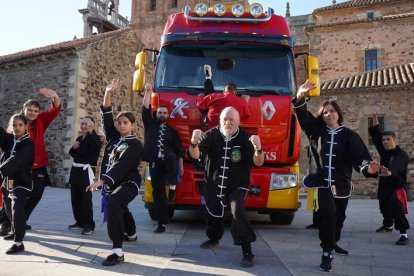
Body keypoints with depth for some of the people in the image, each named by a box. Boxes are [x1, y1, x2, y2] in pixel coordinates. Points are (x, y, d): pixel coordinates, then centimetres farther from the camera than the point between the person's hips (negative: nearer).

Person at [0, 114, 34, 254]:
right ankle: (15, 231, 43)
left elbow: (15, 161, -26)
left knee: (17, 210, -17)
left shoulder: (28, 144, -13)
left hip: (20, 182, -7)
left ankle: (19, 242, -14)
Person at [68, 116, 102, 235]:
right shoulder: (79, 138, 16)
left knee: (86, 200, -10)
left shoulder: (94, 138, -7)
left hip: (86, 171, -8)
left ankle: (89, 225, -4)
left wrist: (90, 131, -41)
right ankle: (80, 222, 24)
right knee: (75, 199, 12)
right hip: (75, 170, 8)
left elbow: (98, 146, -32)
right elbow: (73, 154, 25)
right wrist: (74, 147, 3)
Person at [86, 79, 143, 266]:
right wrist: (108, 93, -14)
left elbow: (121, 166, -26)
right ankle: (131, 234, 59)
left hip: (128, 183, -8)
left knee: (113, 203, -35)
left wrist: (101, 182, -35)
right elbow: (107, 116, -1)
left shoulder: (135, 145, -14)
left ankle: (117, 252, -35)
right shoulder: (113, 137, 6)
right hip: (112, 183, 8)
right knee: (119, 208, 28)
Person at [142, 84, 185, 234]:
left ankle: (172, 186, -25)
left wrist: (181, 166, 2)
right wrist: (148, 92, 1)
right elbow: (145, 109, 5)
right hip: (154, 163, 1)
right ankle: (161, 223, 7)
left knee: (171, 156, -39)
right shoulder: (150, 124, 16)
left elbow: (179, 150, 10)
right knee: (158, 192, 0)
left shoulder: (172, 131, 13)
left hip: (169, 160, -1)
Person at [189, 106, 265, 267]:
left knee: (237, 210, -27)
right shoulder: (211, 135, -11)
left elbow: (258, 163, -21)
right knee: (213, 213, 20)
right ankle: (213, 239, 51)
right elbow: (196, 155, -21)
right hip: (214, 184, 3)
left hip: (238, 185, -3)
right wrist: (194, 142, -43)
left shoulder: (245, 138, -14)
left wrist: (258, 148, -43)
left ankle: (247, 252, -21)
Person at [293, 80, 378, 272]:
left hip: (342, 184, 2)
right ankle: (326, 254, -13)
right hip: (323, 182, -2)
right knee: (327, 213, -21)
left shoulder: (349, 135, -3)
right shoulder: (318, 131, 0)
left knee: (339, 217, 19)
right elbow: (304, 117, -9)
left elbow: (360, 157, -11)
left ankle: (333, 243, 45)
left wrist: (368, 169, -33)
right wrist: (300, 97, -26)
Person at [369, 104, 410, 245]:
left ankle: (404, 235, -16)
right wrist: (375, 117, -7)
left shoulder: (402, 155, -18)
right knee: (385, 208, 22)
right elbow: (375, 135, 0)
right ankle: (387, 225, 46)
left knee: (397, 210, -19)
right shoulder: (384, 152, 2)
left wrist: (389, 172, -64)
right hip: (383, 186, 7)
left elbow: (396, 166, -41)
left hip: (397, 187, -7)